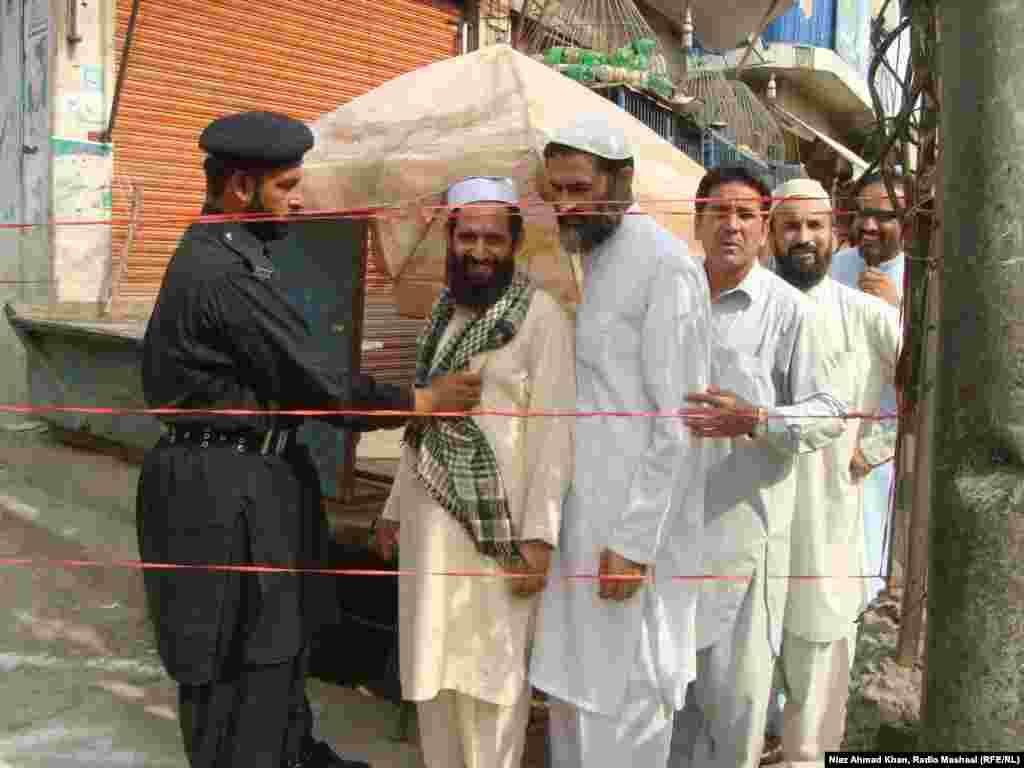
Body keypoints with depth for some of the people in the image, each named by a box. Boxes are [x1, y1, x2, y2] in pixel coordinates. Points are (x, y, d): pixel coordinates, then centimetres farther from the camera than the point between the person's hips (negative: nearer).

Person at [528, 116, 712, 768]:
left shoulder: (665, 267, -14)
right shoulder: (592, 261, 13)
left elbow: (680, 423, -18)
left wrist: (634, 542, -20)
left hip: (633, 521, -8)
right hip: (587, 515, 9)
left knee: (619, 694, 1)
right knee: (570, 680, 16)